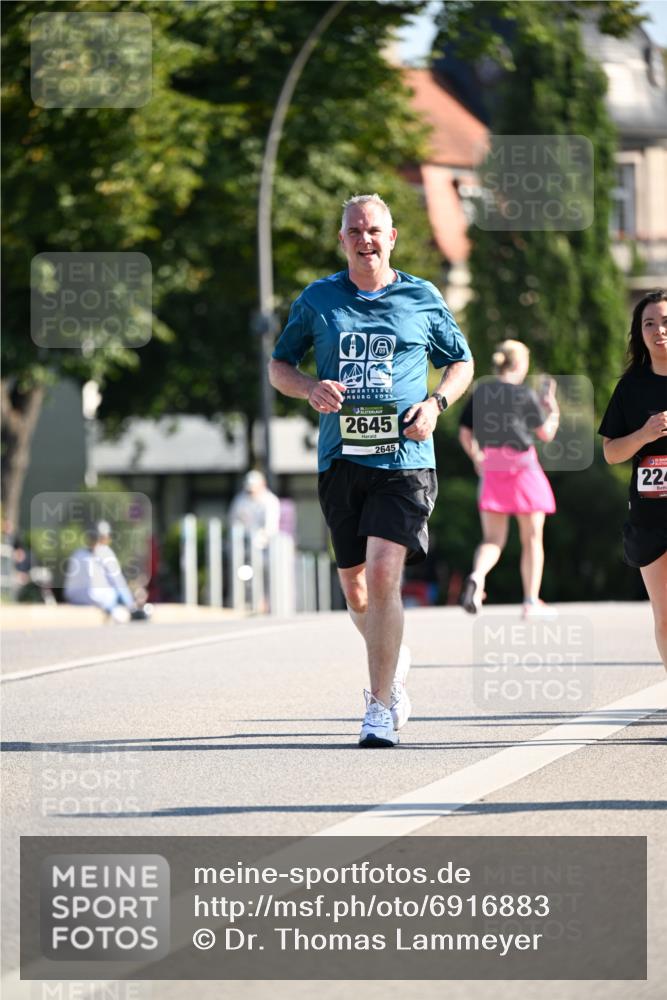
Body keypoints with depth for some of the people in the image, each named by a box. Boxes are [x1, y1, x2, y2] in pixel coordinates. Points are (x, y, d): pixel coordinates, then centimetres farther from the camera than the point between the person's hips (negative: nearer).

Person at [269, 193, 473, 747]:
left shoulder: (423, 299, 6)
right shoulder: (318, 300, 8)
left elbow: (461, 363, 17)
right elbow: (279, 365, 16)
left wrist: (436, 403, -3)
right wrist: (311, 388, -6)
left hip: (405, 458, -3)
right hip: (340, 459, 3)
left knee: (383, 576, -17)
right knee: (355, 588, 10)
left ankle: (382, 709, -12)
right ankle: (393, 661, 41)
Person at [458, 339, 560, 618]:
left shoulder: (480, 393, 4)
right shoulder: (525, 395, -8)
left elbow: (465, 434, 7)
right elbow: (546, 434, -1)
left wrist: (477, 459, 23)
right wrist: (552, 408, 15)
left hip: (491, 470, 4)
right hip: (523, 467, -4)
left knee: (493, 540, 6)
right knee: (532, 539, 9)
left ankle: (476, 577, -25)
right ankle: (531, 602, 10)